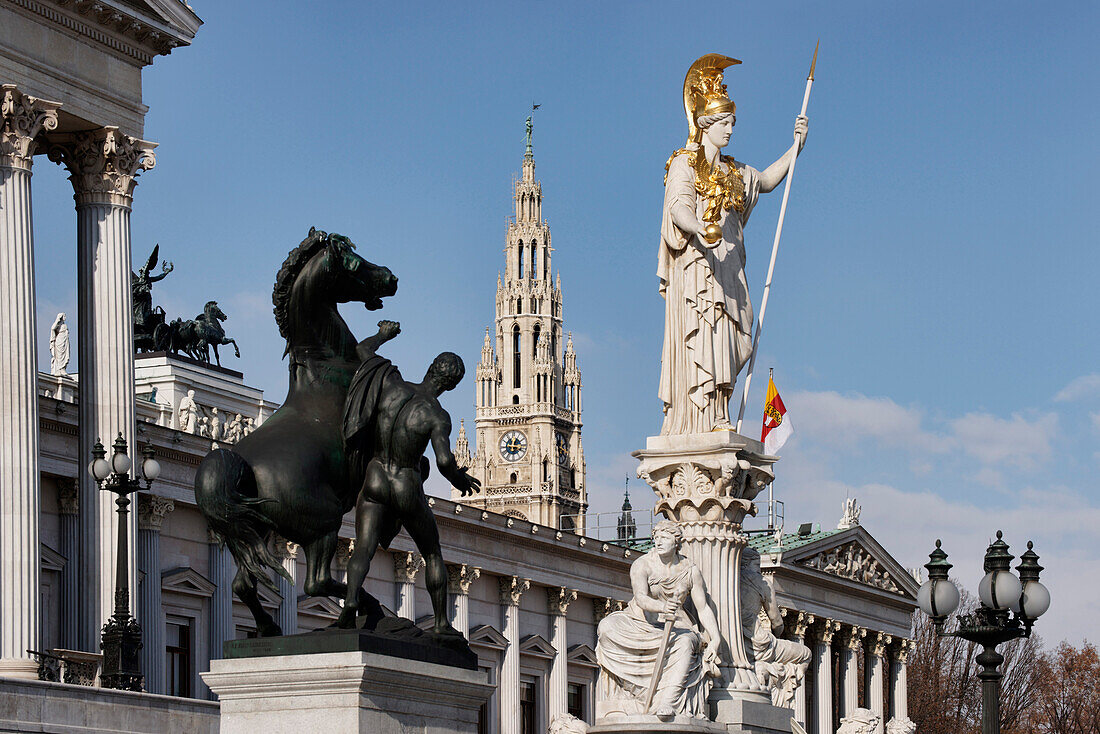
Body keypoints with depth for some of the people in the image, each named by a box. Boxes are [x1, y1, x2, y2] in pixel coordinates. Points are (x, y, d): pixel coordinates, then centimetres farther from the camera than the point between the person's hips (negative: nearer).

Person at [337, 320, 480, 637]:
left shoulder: (391, 384, -4)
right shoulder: (437, 416, -14)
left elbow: (363, 350, 10)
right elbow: (444, 460, -25)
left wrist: (383, 334, 30)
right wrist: (459, 480, -4)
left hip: (374, 479, 3)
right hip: (408, 488, -3)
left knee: (364, 548, -7)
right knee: (433, 554, 17)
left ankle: (351, 602, -34)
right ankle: (441, 622, 18)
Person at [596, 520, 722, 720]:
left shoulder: (690, 572, -1)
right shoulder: (641, 565, -10)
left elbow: (703, 608, -1)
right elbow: (641, 598, -26)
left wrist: (715, 638, -14)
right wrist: (662, 607, -47)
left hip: (674, 626, 0)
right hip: (641, 622, 0)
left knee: (685, 643, -35)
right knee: (607, 627, -28)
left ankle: (669, 702, -48)